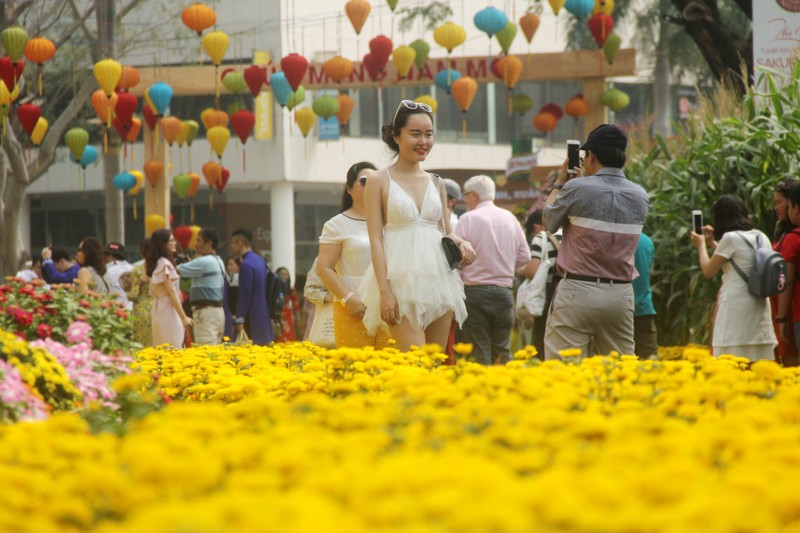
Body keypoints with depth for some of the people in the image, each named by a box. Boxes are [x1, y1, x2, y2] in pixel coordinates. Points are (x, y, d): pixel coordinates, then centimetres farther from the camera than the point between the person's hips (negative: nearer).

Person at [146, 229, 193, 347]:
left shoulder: (155, 263, 15)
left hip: (159, 311, 9)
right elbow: (171, 292, -15)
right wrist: (184, 317, -14)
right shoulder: (165, 264, -12)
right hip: (169, 311, -9)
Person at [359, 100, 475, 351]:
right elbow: (375, 239, -5)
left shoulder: (435, 183, 14)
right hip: (402, 281, -5)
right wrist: (384, 291, -14)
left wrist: (461, 243, -2)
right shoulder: (379, 180, 1)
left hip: (438, 279, 5)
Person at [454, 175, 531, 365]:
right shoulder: (510, 218, 8)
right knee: (502, 352, 10)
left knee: (478, 354, -2)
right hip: (504, 291, 4)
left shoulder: (468, 218, -7)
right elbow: (524, 257, 10)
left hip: (475, 290, -4)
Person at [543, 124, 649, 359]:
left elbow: (549, 222, 6)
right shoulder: (639, 197, 6)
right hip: (620, 295, 5)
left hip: (577, 291, -5)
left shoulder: (576, 189, -10)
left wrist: (560, 183, 20)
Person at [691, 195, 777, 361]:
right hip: (760, 307, 7)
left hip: (736, 307, -7)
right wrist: (712, 242, 30)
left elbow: (708, 271, -2)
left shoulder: (731, 238, -8)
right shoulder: (762, 238, 13)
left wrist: (701, 246, 14)